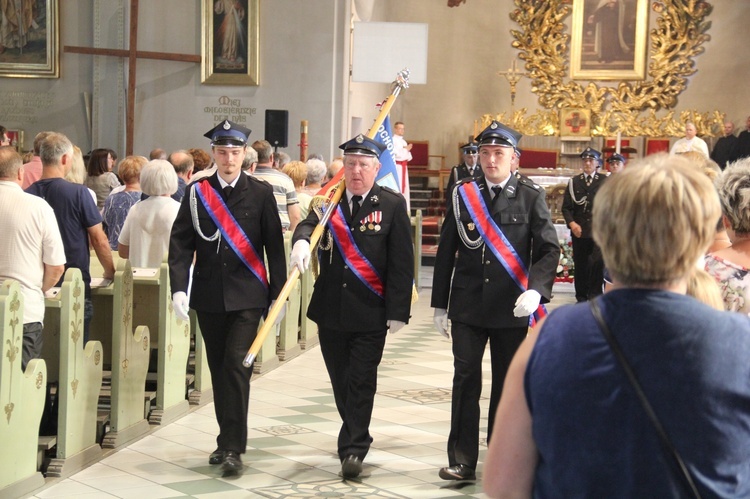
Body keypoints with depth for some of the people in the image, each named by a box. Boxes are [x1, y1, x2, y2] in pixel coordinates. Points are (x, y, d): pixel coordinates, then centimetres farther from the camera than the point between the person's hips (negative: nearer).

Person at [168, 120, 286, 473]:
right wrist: (179, 288, -12)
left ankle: (233, 447, -6)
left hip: (247, 296, -3)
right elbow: (181, 243, 0)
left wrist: (278, 293, 0)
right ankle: (228, 440, 26)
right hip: (208, 295, 3)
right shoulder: (197, 192, 3)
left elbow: (274, 245, 2)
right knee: (218, 370, 11)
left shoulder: (261, 193, 0)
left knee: (236, 365, -12)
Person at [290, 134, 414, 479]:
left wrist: (397, 311, -10)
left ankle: (353, 449, 5)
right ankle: (354, 435, 33)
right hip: (330, 308, 4)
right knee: (340, 380, 15)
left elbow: (401, 262, -5)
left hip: (370, 312, -4)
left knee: (361, 382, -3)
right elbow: (308, 224, -13)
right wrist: (301, 240, -37)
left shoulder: (392, 205, -3)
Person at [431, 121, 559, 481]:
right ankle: (462, 461, 7)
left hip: (512, 309, -1)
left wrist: (536, 290, -21)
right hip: (468, 306, 1)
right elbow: (446, 252, 7)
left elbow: (549, 249, -4)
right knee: (465, 381, 0)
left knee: (508, 384, 9)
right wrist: (440, 304, 6)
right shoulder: (462, 194, 4)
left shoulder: (530, 197, -1)